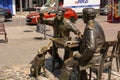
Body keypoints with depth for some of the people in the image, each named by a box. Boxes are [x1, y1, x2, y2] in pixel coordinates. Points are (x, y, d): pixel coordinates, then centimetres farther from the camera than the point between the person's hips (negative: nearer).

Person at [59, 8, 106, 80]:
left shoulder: (90, 28, -24)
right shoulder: (95, 24, 8)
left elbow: (90, 47, -33)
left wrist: (82, 57, -20)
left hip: (92, 57, -10)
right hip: (97, 54, 10)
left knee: (68, 63, -5)